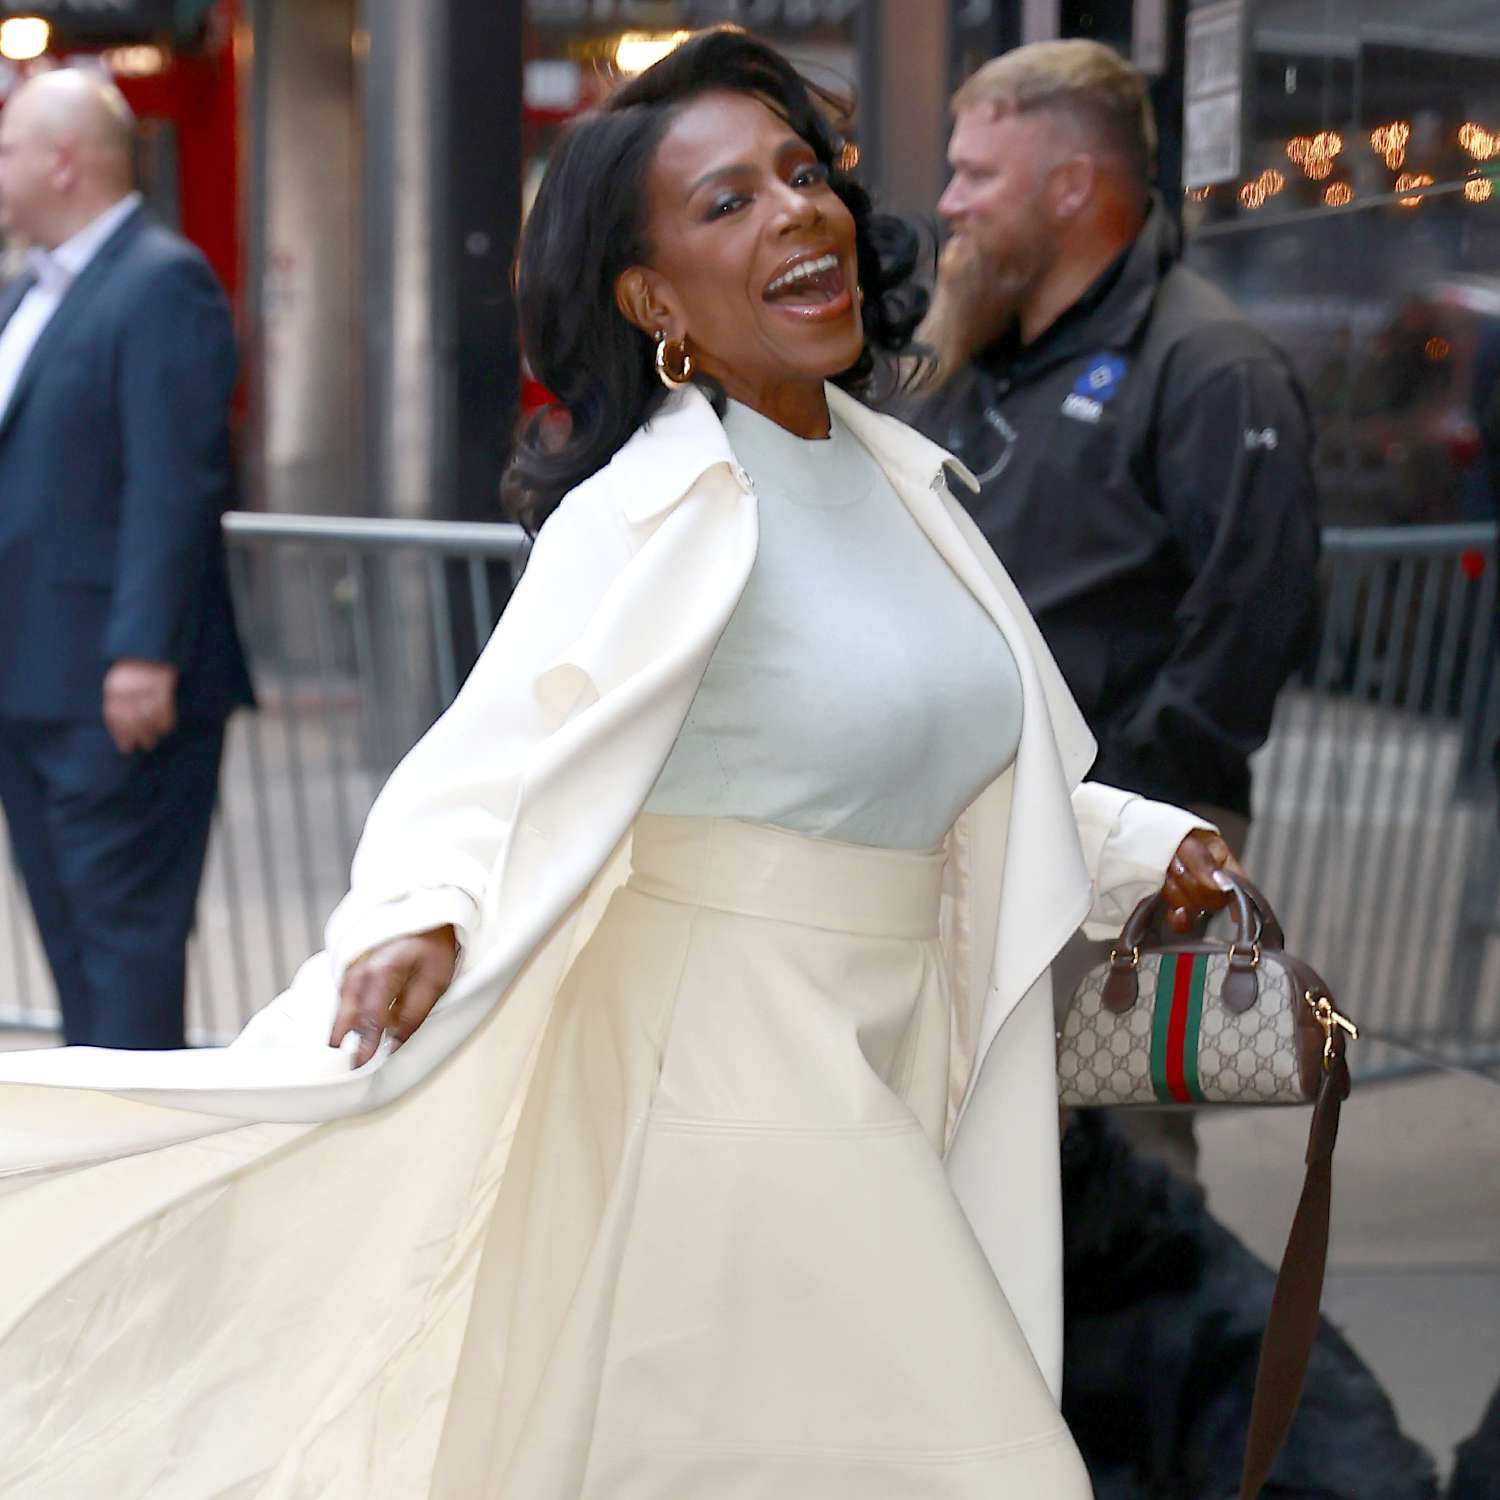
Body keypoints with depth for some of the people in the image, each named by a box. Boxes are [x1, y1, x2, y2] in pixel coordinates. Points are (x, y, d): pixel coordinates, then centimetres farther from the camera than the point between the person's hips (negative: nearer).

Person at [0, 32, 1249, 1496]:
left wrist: (1149, 847, 18)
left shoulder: (894, 471, 9)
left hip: (875, 1091, 8)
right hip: (721, 1084, -8)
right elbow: (495, 757, -27)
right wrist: (424, 923, -45)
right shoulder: (660, 511, -16)